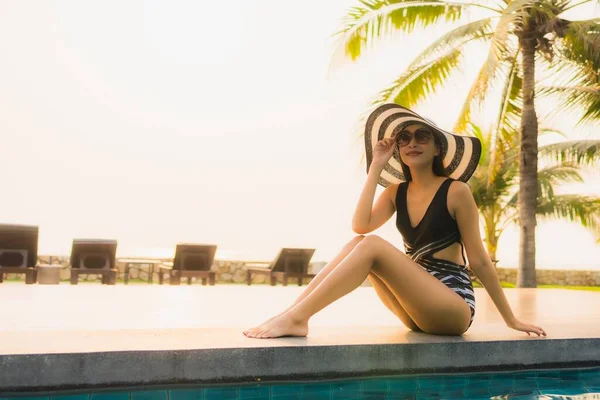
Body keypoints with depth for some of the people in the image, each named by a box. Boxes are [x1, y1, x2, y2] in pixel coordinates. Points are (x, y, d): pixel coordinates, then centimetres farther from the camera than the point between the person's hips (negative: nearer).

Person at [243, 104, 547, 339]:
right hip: (418, 310, 6)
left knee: (372, 246, -24)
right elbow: (360, 225, -9)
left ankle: (297, 318, -30)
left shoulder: (456, 191, -6)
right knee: (357, 243, -12)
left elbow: (479, 261, -3)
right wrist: (376, 167, -7)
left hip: (454, 309, -6)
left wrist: (510, 319, 1)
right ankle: (291, 314, -21)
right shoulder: (396, 192, 10)